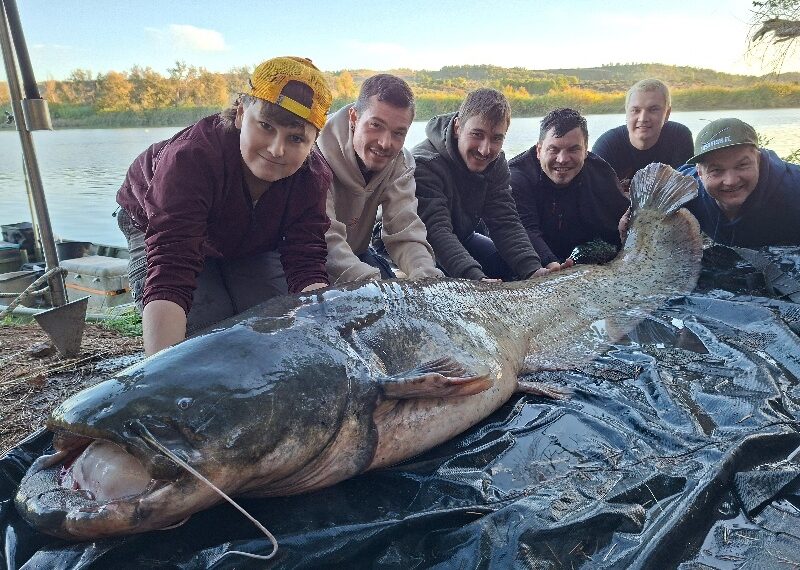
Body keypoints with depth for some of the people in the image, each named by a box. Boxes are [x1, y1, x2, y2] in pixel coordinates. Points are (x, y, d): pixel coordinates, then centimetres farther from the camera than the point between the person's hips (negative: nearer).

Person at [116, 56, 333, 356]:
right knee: (205, 330, -23)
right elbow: (169, 277, -52)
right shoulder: (190, 157, -43)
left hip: (249, 244, 4)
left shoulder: (313, 176, -30)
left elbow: (306, 267, -33)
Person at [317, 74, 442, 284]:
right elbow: (326, 241, -38)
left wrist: (427, 278, -39)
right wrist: (373, 283, -53)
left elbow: (405, 234, -19)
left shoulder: (400, 163, -11)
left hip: (356, 252, 5)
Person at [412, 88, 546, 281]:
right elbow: (436, 231, -40)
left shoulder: (496, 164, -8)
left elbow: (505, 223, -14)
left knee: (513, 264, -8)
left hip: (460, 240, 7)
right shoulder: (424, 165, -31)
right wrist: (477, 278, -53)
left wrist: (532, 269, -31)